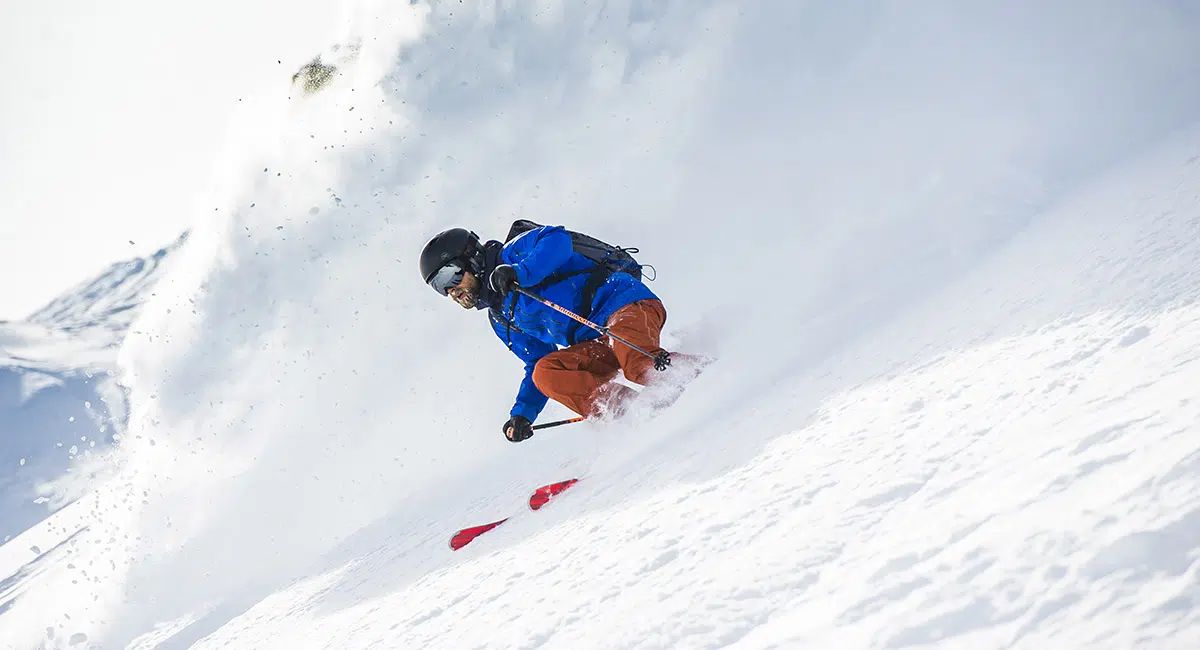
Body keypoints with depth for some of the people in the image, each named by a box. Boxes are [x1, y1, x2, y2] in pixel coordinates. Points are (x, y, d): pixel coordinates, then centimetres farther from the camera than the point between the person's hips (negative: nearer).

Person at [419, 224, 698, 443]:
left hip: (628, 303, -8)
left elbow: (558, 240, -18)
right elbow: (536, 363, 26)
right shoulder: (500, 319, 23)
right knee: (546, 373, -19)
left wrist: (519, 273, -29)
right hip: (597, 344, 8)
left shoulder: (514, 254, 1)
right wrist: (522, 413, 13)